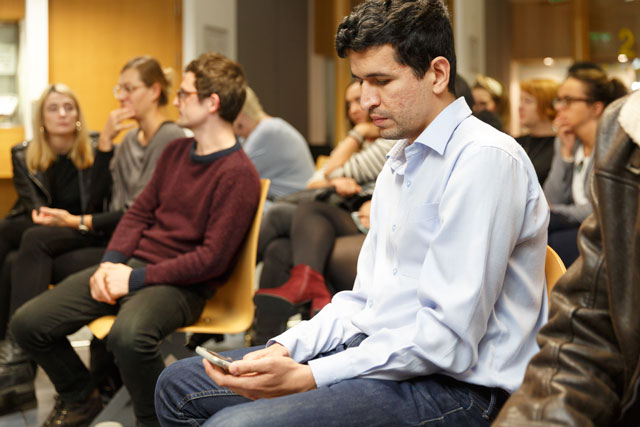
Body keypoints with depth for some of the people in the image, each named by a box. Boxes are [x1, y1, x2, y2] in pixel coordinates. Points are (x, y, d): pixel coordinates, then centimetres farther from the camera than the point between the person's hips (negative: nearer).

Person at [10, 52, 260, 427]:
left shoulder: (238, 174, -12)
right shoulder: (176, 151, 14)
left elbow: (212, 258, -17)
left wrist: (137, 278, -16)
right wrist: (110, 262, -2)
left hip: (181, 284, -8)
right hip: (132, 265, 8)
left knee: (129, 336, -40)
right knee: (28, 323, -3)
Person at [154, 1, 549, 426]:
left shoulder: (486, 159, -14)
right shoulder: (398, 164, 18)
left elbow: (448, 338, -21)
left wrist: (308, 377, -20)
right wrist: (285, 348, 1)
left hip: (450, 388, -9)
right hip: (376, 355, 9)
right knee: (180, 383, 8)